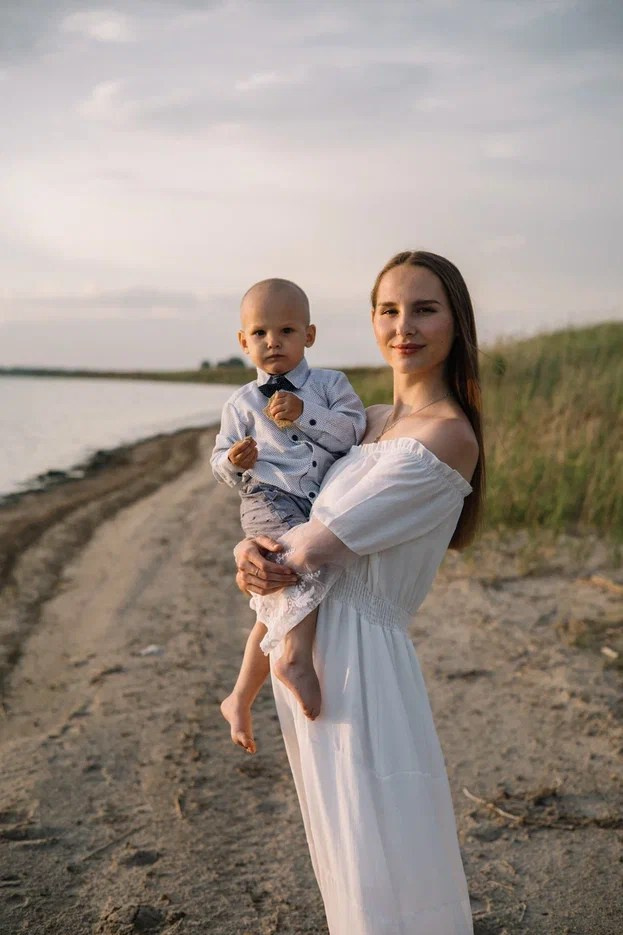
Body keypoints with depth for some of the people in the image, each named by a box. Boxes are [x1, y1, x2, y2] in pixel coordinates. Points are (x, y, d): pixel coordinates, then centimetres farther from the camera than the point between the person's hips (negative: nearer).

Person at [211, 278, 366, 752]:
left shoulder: (331, 384, 11)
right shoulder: (241, 403, 10)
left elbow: (354, 430, -4)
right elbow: (221, 463, 13)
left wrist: (304, 415, -15)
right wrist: (234, 461, -10)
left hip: (319, 506, 3)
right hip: (268, 500, -2)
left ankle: (240, 700, 19)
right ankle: (297, 658, -35)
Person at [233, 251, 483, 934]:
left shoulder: (447, 435, -16)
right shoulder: (368, 422, 10)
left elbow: (321, 543, -19)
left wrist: (264, 557, -1)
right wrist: (251, 551, -11)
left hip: (360, 653, -8)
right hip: (305, 645, 8)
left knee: (384, 866, 5)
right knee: (344, 848, 23)